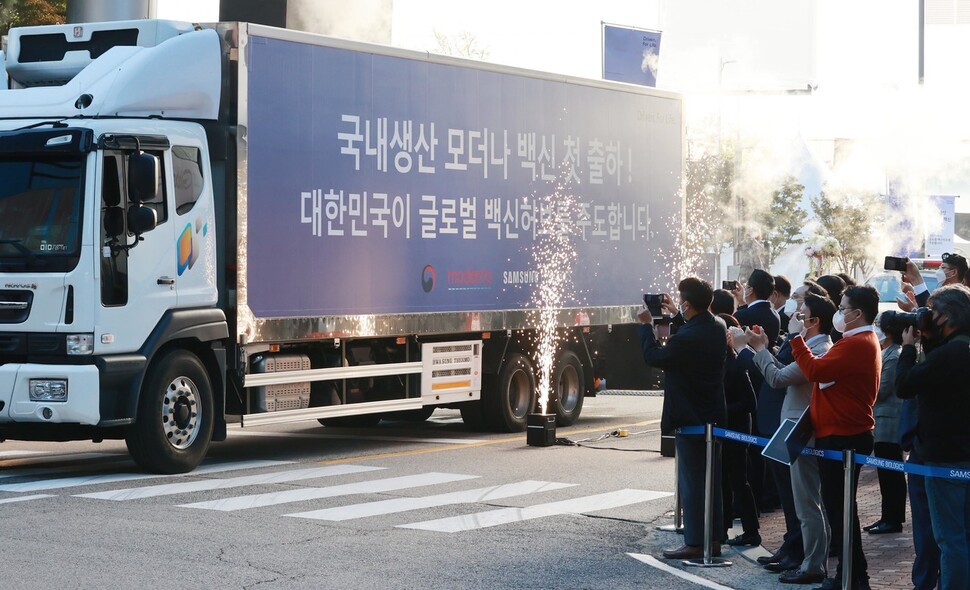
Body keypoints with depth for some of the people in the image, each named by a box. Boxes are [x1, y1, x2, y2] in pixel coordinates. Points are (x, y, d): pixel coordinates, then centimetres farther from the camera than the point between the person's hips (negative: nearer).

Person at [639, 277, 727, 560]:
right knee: (712, 481, 14)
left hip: (689, 420, -8)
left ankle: (694, 544, 1)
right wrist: (677, 314, 27)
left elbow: (653, 356, -11)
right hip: (714, 417, 8)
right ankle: (713, 539, 19)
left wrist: (646, 325, 2)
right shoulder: (718, 328, 1)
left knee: (691, 483, -2)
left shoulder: (685, 338, -25)